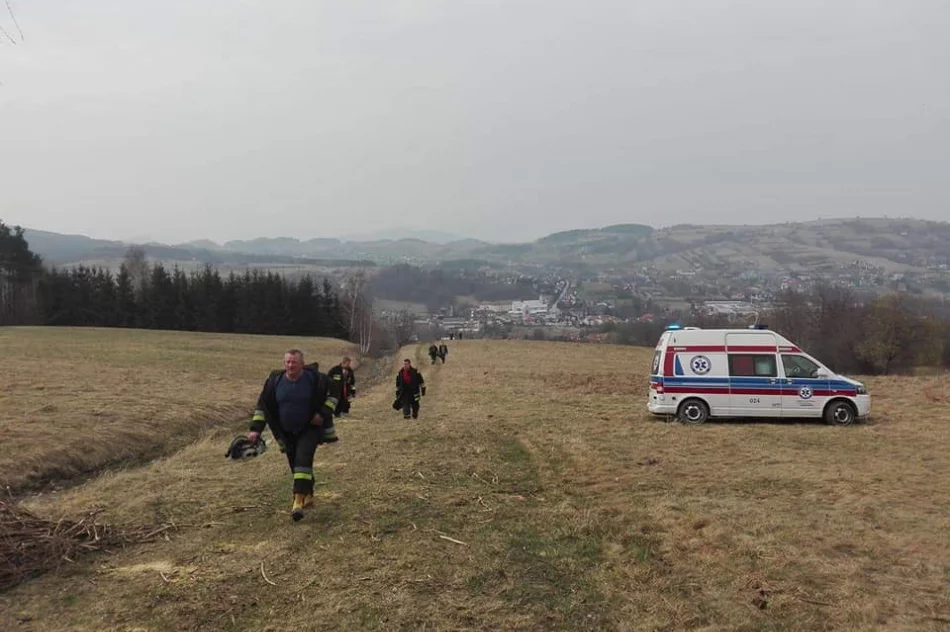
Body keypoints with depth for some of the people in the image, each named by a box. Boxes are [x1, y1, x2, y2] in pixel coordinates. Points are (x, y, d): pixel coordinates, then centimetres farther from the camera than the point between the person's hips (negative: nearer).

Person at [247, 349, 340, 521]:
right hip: (287, 433, 4)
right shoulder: (275, 380, -7)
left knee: (303, 460, -21)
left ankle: (299, 502, -23)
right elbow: (263, 404, 2)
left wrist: (324, 413, -12)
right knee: (296, 465, 12)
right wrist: (255, 429, -5)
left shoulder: (314, 378, -15)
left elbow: (335, 391, -3)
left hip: (310, 429, -4)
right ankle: (308, 497, 32)